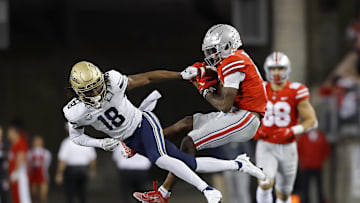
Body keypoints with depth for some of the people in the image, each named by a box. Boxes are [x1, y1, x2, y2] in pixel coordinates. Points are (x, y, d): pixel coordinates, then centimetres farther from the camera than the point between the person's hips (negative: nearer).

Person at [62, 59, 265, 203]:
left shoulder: (113, 82, -25)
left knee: (159, 158, -34)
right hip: (131, 141, 3)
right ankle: (237, 165, 20)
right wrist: (100, 143, -18)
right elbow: (76, 136, 0)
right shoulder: (77, 111, -19)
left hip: (143, 124, -3)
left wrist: (181, 75, -7)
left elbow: (145, 78, -12)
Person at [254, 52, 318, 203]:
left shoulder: (296, 92, -10)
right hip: (266, 147, 0)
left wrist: (291, 132, -24)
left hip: (287, 149, 0)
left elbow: (312, 121, -9)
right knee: (265, 184, -25)